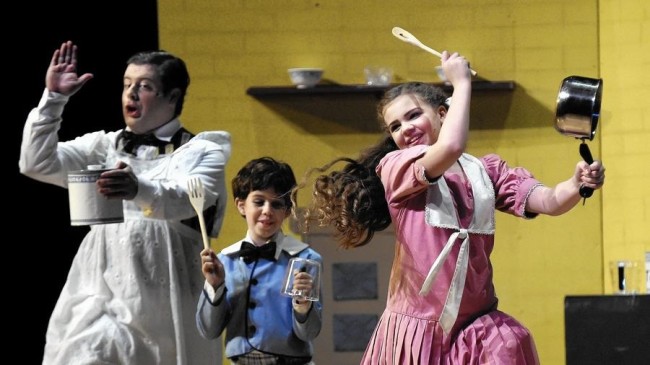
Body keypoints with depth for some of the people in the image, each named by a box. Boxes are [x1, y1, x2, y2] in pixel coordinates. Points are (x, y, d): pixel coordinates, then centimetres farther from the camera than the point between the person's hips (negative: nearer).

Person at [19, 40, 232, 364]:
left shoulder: (201, 152, 6)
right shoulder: (105, 146, 18)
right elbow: (36, 164, 9)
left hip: (162, 296, -2)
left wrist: (139, 190, -36)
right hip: (102, 281, 2)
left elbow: (187, 199, -16)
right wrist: (53, 98, 1)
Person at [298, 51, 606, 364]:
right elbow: (450, 148, -20)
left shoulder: (486, 171, 11)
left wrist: (577, 185, -22)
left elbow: (548, 202, 0)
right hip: (416, 329, -2)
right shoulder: (393, 168, -3)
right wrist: (461, 82, -8)